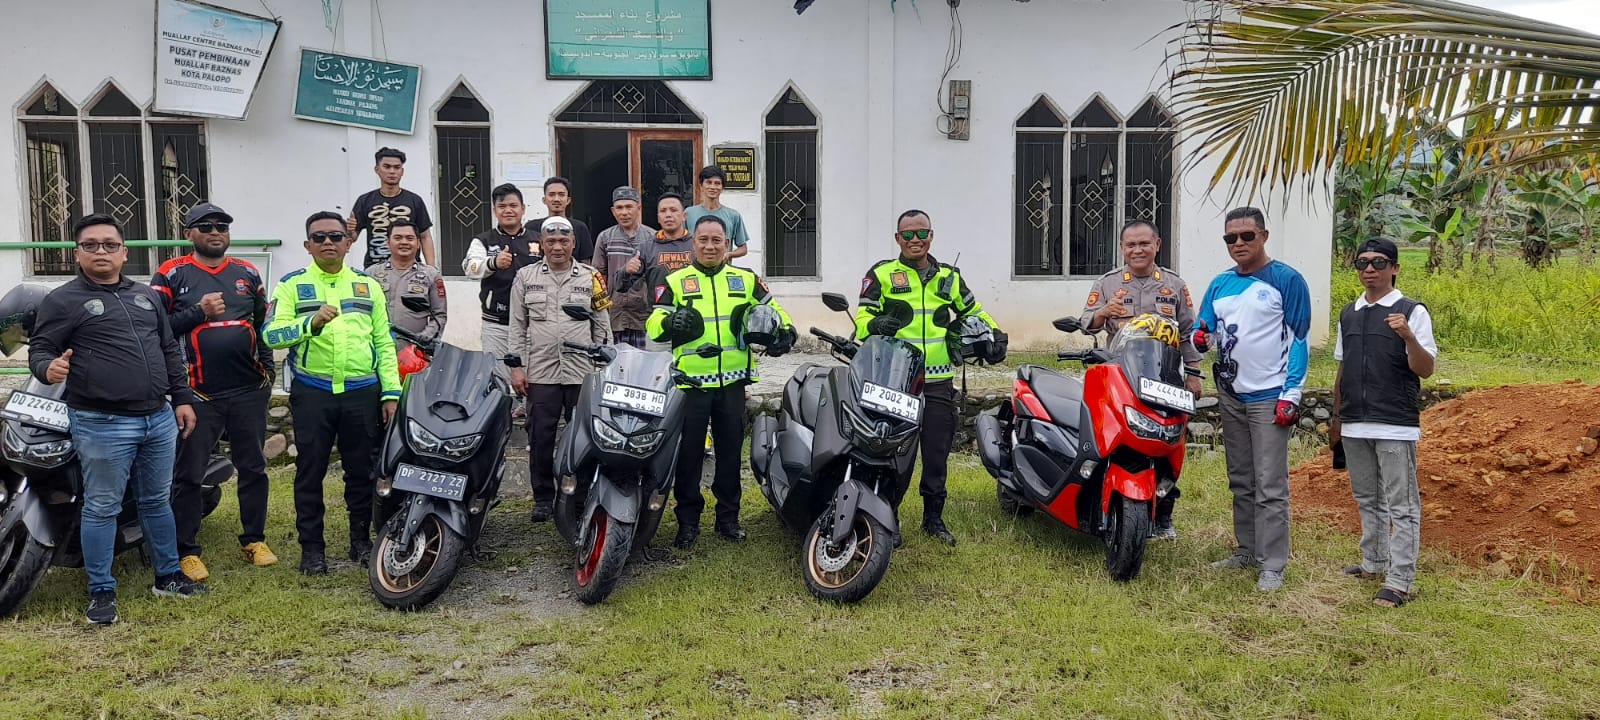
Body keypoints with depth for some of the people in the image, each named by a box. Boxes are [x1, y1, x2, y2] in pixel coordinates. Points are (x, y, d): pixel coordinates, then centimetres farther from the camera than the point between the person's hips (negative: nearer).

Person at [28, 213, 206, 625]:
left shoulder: (146, 296, 15)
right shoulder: (63, 301, -3)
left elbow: (170, 351, 18)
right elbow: (39, 349, -6)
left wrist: (182, 398, 12)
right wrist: (49, 369, -29)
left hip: (159, 418, 5)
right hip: (102, 425, -5)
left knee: (157, 502, 16)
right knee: (102, 509, 2)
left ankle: (168, 576, 27)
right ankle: (101, 591, 13)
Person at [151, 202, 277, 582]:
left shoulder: (247, 273, 11)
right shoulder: (171, 274, 0)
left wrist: (268, 368, 8)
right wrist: (199, 312, -16)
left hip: (248, 390, 4)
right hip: (198, 393, -3)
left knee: (253, 468, 10)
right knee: (188, 475, 2)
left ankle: (254, 539, 23)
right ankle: (187, 551, 11)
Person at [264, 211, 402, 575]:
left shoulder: (368, 285, 11)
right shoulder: (292, 285, 3)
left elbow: (384, 343, 9)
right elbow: (271, 334, -10)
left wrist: (391, 392, 2)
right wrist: (311, 322, -26)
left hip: (363, 393, 2)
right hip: (312, 394, -2)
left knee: (362, 470, 10)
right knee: (310, 472, 5)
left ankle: (362, 539, 23)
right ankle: (311, 546, 15)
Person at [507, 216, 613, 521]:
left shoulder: (590, 278, 8)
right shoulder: (526, 277, 8)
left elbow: (602, 326, 10)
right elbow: (517, 325, 8)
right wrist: (516, 366, 1)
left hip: (582, 372, 0)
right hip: (540, 372, 0)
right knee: (540, 438, 4)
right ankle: (543, 498, 15)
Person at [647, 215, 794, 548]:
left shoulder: (747, 280, 10)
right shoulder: (675, 282, 4)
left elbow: (773, 312, 16)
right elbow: (653, 326, -3)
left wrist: (785, 333, -5)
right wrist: (670, 323, -26)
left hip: (732, 382, 2)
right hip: (690, 381, -2)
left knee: (730, 451, 10)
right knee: (688, 453, 1)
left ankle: (728, 517, 22)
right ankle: (688, 520, 12)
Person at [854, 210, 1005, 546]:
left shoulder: (949, 276, 16)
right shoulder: (881, 275, 4)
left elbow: (972, 311, 28)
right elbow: (863, 315, -3)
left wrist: (995, 334, 13)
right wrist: (874, 324, -25)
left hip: (938, 381, 4)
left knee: (937, 453, 8)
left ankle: (933, 517, 21)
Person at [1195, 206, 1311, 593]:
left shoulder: (1286, 281, -6)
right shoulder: (1220, 285, 10)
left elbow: (1298, 340, -7)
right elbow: (1203, 330, 11)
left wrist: (1291, 395, -13)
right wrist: (1199, 339, -14)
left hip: (1269, 398, -6)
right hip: (1231, 396, 6)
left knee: (1270, 487, -5)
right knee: (1240, 482, 14)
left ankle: (1273, 564, 0)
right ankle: (1247, 550, 25)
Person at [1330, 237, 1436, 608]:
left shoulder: (1412, 312, -5)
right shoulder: (1349, 314, 12)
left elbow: (1425, 369, -10)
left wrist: (1408, 336, -28)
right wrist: (1337, 417, 19)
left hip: (1396, 426, -6)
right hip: (1355, 425, 6)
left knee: (1401, 506, -2)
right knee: (1367, 499, 17)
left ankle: (1399, 581, 0)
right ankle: (1374, 562, 31)